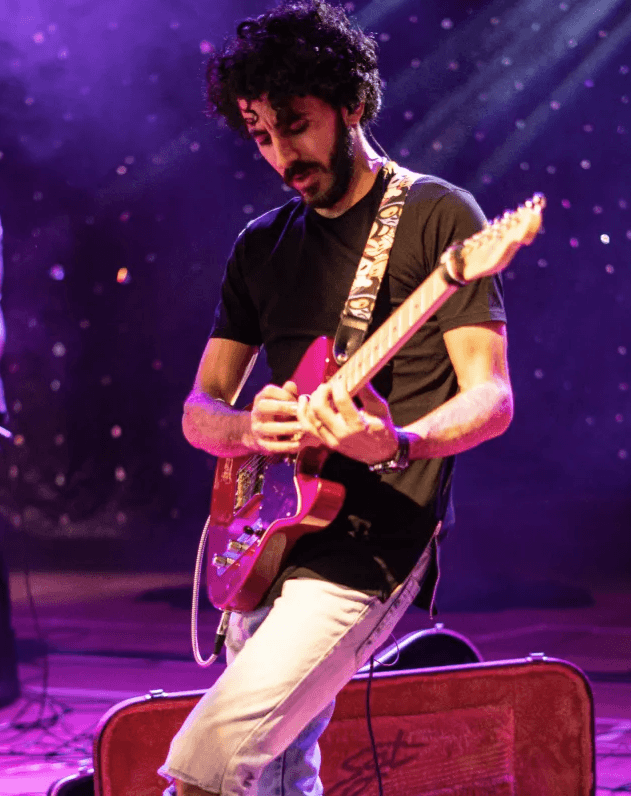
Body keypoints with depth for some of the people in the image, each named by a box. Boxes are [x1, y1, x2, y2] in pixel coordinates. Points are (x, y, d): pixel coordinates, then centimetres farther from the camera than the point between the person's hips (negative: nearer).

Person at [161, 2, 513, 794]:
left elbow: (492, 398, -10)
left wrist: (396, 446, -30)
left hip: (365, 553, -7)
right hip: (268, 548, 7)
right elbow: (198, 410, 14)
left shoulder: (438, 217, -4)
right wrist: (251, 428, -10)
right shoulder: (261, 245, 13)